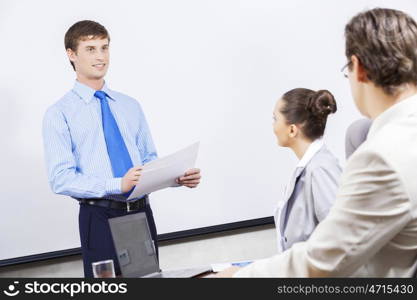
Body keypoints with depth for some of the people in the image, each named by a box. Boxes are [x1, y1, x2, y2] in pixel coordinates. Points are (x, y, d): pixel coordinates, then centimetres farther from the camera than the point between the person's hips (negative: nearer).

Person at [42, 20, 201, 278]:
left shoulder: (130, 106, 13)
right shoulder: (59, 114, -3)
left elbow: (149, 160, 14)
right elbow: (61, 179, -12)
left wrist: (178, 177, -7)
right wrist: (118, 184, -24)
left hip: (141, 212, 5)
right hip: (101, 218, -4)